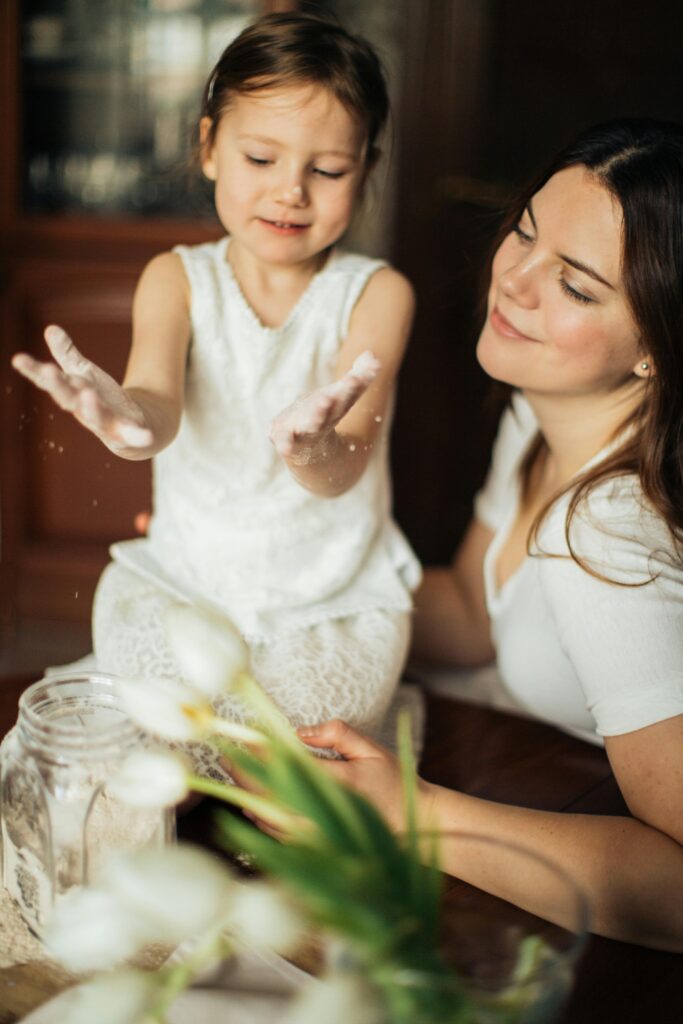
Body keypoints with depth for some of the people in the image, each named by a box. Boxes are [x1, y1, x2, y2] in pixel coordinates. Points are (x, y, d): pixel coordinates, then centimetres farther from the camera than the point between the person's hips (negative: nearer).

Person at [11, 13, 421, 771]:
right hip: (184, 575, 1)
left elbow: (343, 473, -21)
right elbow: (158, 396, -24)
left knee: (311, 709, -22)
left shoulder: (375, 294, -8)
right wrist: (132, 419, -51)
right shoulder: (177, 279, -3)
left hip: (335, 596, -1)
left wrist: (317, 450, -48)